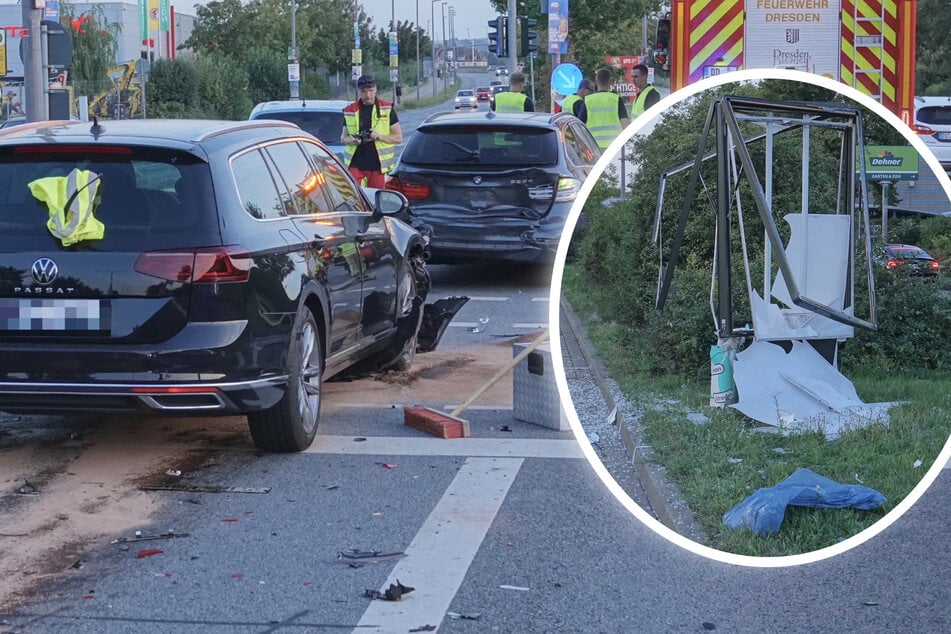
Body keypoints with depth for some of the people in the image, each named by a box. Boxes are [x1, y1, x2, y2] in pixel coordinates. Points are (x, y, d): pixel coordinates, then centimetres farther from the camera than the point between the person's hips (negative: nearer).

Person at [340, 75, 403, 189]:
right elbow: (343, 138, 15)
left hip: (377, 166, -1)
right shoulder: (350, 111, 8)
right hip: (355, 165, 1)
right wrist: (353, 140, -9)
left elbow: (398, 137, 3)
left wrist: (379, 136, -14)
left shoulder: (387, 109, 3)